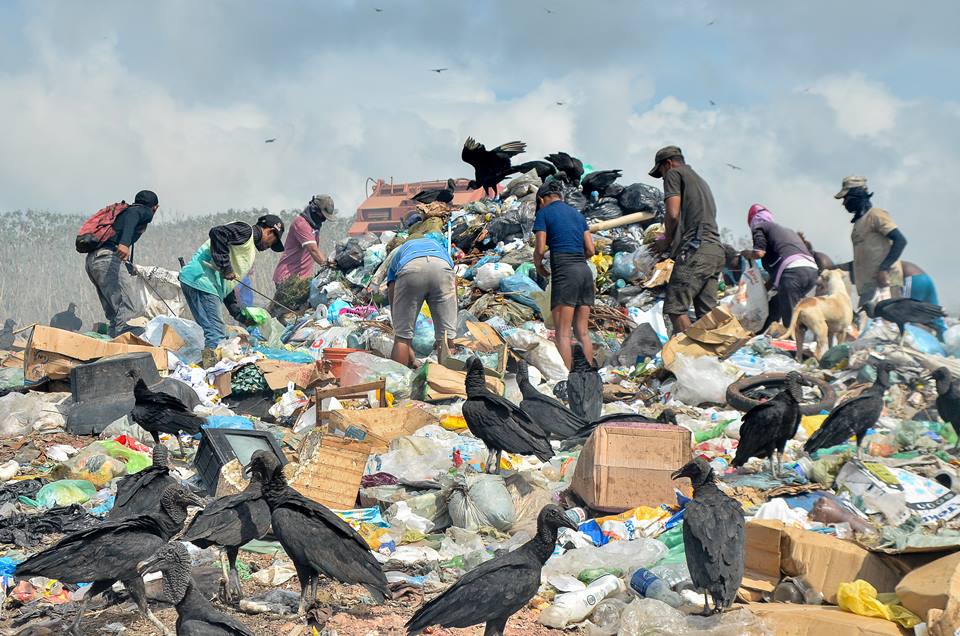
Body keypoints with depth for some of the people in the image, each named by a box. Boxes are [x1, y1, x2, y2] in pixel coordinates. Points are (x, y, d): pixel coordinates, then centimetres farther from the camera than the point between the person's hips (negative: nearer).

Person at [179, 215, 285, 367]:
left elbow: (227, 286, 27)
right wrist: (225, 267, -19)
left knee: (213, 333, 10)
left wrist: (240, 314, 23)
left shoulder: (250, 251, 27)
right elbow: (217, 233, -21)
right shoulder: (246, 231, -2)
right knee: (216, 333, -13)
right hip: (200, 279, -10)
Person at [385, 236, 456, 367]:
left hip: (410, 269, 0)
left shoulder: (397, 254, 41)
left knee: (401, 337, 12)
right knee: (446, 337, 9)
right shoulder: (439, 247, 45)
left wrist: (408, 347, 40)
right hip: (442, 268, 0)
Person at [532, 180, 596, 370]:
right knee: (583, 332, 7)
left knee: (563, 333, -7)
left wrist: (538, 265, 14)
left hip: (564, 272, -6)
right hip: (585, 271, 6)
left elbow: (540, 248, -5)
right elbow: (590, 250, 14)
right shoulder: (577, 214, 20)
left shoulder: (544, 213, 3)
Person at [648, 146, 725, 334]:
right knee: (706, 313, 5)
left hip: (695, 250, -9)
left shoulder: (674, 174, 6)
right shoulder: (700, 180, 31)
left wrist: (666, 241, 7)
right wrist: (672, 241, 22)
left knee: (676, 307, -11)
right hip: (716, 249, 9)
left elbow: (673, 214, -8)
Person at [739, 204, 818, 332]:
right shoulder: (786, 230, 36)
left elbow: (759, 252, -1)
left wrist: (746, 254, 20)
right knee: (775, 304, 24)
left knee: (790, 321, -7)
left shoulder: (759, 226, 15)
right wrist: (767, 286, 42)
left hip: (793, 270, -8)